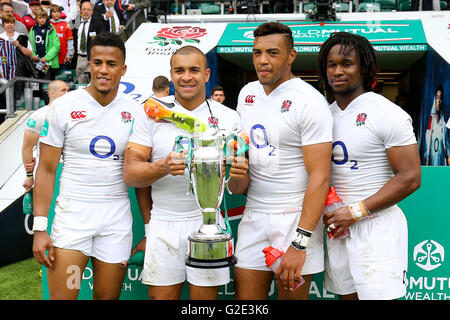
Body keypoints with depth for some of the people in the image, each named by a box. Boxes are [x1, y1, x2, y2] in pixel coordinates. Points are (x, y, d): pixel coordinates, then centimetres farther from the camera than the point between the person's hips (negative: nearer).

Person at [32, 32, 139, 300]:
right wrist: (40, 228, -7)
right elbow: (46, 170, -1)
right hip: (72, 214, -2)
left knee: (108, 295, 10)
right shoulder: (64, 107, -3)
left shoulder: (134, 112, 3)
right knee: (62, 296, -4)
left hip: (117, 217, 2)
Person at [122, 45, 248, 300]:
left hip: (207, 222, 0)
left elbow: (237, 188, 4)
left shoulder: (228, 118, 1)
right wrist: (163, 167, -24)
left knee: (205, 295, 6)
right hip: (162, 224, 0)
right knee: (161, 295, 6)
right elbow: (130, 174, -4)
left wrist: (238, 176, -20)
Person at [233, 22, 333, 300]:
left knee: (292, 293, 4)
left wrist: (300, 243, -22)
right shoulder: (247, 93, 9)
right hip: (254, 214, 6)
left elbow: (320, 177, -17)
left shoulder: (310, 101, -13)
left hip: (295, 216, -6)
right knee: (245, 297, 8)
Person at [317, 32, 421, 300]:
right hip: (338, 226, 7)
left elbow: (410, 178, -14)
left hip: (376, 225, -6)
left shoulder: (388, 114, -10)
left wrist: (356, 211, -17)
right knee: (347, 293, 14)